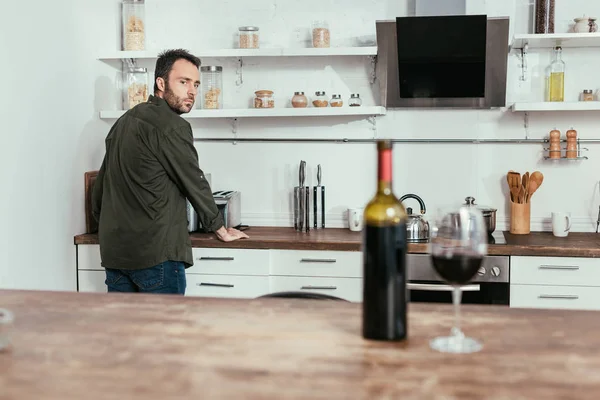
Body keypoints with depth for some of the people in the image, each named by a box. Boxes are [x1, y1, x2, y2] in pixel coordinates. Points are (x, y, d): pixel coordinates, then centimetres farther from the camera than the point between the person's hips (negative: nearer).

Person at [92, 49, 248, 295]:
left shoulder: (123, 122, 15)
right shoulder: (171, 126, -11)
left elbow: (100, 186, 20)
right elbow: (194, 182, -6)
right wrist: (221, 229, 7)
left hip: (113, 251, 8)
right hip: (155, 253, -8)